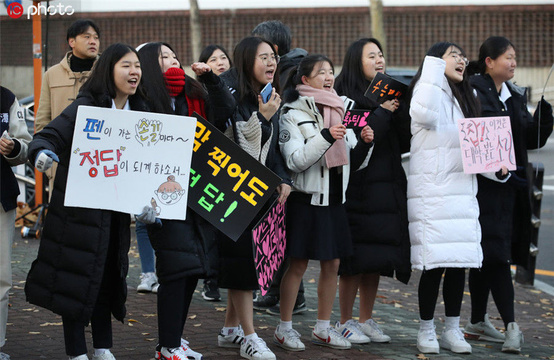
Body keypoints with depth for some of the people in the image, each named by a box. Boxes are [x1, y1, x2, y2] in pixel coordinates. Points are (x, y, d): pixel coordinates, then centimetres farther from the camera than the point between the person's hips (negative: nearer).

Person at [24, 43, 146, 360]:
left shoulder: (139, 112, 7)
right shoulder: (85, 107, -12)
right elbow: (49, 135, -19)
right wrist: (42, 153, -40)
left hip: (116, 212, 6)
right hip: (80, 211, -6)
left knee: (108, 276, 13)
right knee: (78, 277, -1)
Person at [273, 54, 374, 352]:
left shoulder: (339, 113, 12)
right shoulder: (293, 114, -7)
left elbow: (355, 162, 13)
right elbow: (294, 161, -16)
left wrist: (364, 144, -7)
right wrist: (325, 138, -25)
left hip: (334, 199, 6)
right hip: (307, 199, -6)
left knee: (332, 264, 8)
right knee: (298, 264, -2)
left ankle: (323, 328, 17)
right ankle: (284, 328, 7)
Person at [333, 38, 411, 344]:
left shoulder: (388, 96, 13)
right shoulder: (345, 99, -7)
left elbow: (406, 143, 5)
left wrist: (399, 109, -8)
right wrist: (382, 113, -16)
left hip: (387, 189, 7)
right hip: (357, 189, -7)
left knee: (376, 261, 10)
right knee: (355, 259, -4)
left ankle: (366, 320, 19)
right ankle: (345, 322, 6)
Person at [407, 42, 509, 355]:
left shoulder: (466, 99, 21)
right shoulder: (430, 91, -4)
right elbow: (424, 114, -29)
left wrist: (497, 167, 3)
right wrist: (434, 66, -19)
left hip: (463, 193, 7)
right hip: (432, 194, -7)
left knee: (459, 263, 6)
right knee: (434, 264, -7)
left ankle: (452, 330, 16)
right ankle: (427, 330, 5)